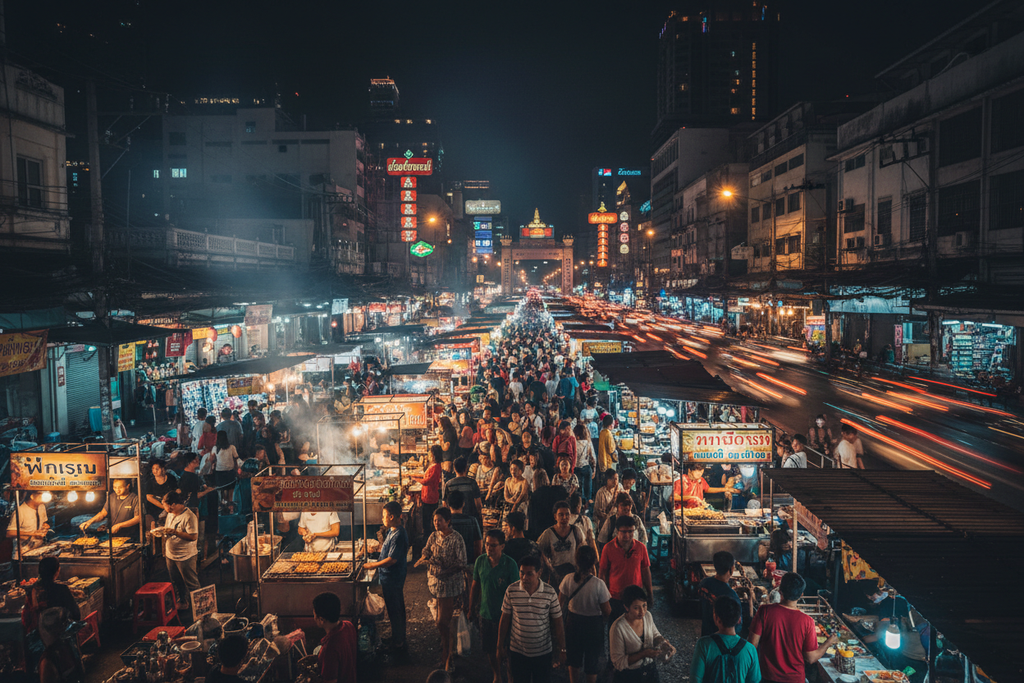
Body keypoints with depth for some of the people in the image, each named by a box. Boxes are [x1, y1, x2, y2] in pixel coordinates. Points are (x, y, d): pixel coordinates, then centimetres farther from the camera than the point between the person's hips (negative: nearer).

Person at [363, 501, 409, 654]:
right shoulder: (392, 531, 5)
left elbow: (392, 559, -27)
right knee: (398, 609, 20)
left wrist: (374, 565, -17)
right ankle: (400, 639, 33)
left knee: (394, 611, 2)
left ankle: (398, 644, 15)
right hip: (390, 577, 10)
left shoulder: (398, 535, -26)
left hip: (392, 578, -10)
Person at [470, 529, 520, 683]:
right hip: (485, 613, 4)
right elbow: (475, 585, 8)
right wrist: (471, 608, 13)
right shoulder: (480, 561, -5)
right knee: (490, 650, 15)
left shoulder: (510, 564, -17)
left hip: (503, 615, -4)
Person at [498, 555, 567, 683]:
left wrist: (561, 649, 0)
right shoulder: (511, 591, -11)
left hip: (543, 652, 0)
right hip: (517, 652, 1)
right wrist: (500, 647, 4)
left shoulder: (550, 593, -13)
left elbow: (557, 623, -4)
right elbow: (504, 619, 0)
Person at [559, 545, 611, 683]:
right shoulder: (598, 584, -27)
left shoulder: (568, 579, -18)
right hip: (593, 624, -3)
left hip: (573, 621, 3)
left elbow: (560, 604, -6)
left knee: (573, 659, 26)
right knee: (592, 659, 22)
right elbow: (607, 612, -17)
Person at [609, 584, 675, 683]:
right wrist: (643, 654, -31)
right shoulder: (618, 628, -29)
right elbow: (618, 662, -23)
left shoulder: (647, 616, -11)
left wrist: (665, 643, -13)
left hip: (650, 670, 6)